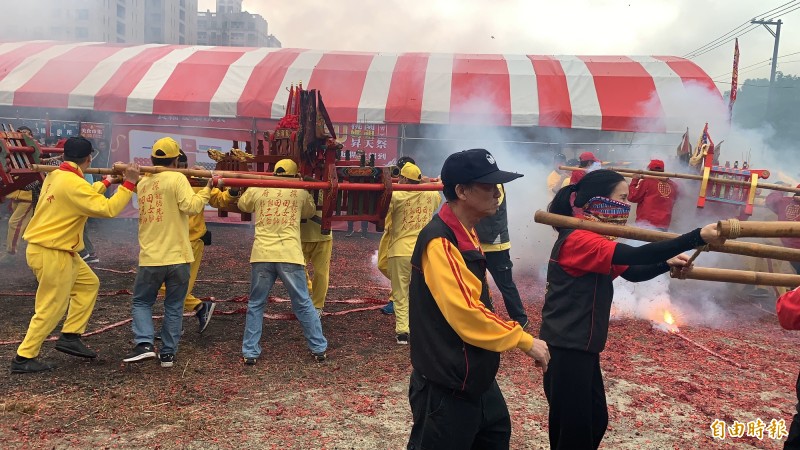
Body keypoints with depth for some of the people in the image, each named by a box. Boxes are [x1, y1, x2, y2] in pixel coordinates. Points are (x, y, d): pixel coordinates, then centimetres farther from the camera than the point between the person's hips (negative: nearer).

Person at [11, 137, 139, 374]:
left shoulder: (56, 176, 6)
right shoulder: (73, 184, -23)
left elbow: (87, 198, 22)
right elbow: (108, 209, -27)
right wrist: (129, 183, -23)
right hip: (51, 254, -10)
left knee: (89, 283, 17)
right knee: (51, 308, 1)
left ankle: (70, 337, 19)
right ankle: (23, 358, 13)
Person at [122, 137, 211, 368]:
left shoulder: (142, 183, 10)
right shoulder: (177, 178, -8)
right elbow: (191, 206, -19)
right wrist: (207, 188, -9)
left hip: (150, 258, 3)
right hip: (177, 256, -3)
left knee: (141, 302, 17)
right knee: (174, 306, 10)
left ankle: (144, 344, 0)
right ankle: (168, 353, 13)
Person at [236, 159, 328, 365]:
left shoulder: (256, 189, 10)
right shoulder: (300, 192, 9)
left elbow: (242, 205, 29)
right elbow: (311, 212, 27)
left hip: (261, 255, 1)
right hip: (290, 255, -1)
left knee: (255, 304, 14)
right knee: (303, 304, 9)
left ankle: (250, 352, 15)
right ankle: (319, 349, 17)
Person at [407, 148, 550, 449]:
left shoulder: (465, 234, 8)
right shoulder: (440, 242, -24)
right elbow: (464, 314, -29)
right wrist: (523, 340, -21)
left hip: (475, 377, 10)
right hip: (446, 386, -10)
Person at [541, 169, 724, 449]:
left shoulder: (594, 240, 13)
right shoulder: (578, 240, -20)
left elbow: (631, 272, 15)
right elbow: (636, 256, -31)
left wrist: (668, 264, -2)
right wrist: (698, 237, -34)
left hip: (582, 348, 10)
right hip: (565, 351, -10)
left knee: (596, 421, 19)